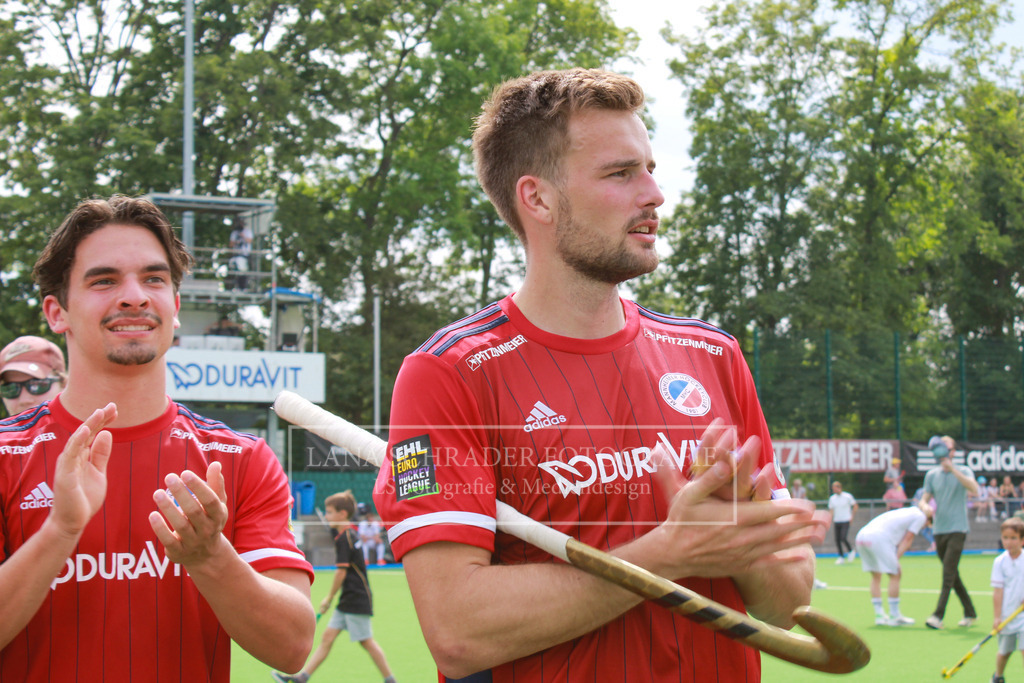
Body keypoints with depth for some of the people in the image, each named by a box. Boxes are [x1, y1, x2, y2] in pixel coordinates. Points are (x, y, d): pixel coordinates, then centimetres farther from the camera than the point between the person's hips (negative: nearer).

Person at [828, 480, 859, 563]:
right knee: (837, 540, 0)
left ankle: (851, 551, 9)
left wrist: (852, 516, -1)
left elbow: (855, 506, 5)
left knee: (843, 538, -16)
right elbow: (831, 510, 11)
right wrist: (831, 521, 0)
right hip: (836, 521, 4)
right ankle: (841, 556, 11)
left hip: (846, 521, -4)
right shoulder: (832, 498, 6)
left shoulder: (848, 496, -5)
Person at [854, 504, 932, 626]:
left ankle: (879, 615, 19)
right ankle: (894, 616, 4)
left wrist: (894, 560, 14)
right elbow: (907, 540, 2)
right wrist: (896, 559, -2)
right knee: (895, 575, 1)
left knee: (876, 576, 18)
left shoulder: (908, 513, 34)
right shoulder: (920, 516, 10)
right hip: (879, 537, -9)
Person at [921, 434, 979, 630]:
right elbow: (925, 499, 11)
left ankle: (938, 615, -20)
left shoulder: (963, 472, -1)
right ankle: (970, 612, 22)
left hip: (957, 528, -5)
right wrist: (925, 506, -14)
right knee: (951, 574, 10)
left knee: (948, 572, -14)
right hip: (939, 530, 5)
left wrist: (952, 469, -29)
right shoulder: (932, 475, 11)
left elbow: (974, 489, -21)